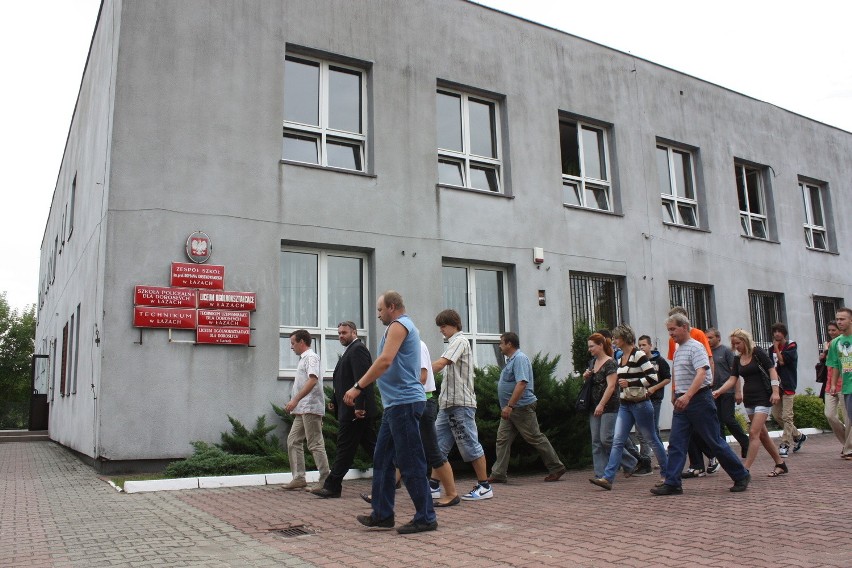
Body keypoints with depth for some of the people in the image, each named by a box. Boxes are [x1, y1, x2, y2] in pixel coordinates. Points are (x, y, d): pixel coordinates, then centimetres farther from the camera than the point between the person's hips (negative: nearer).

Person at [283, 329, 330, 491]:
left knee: (315, 444, -7)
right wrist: (295, 404, 20)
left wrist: (295, 400, -27)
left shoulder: (311, 357, -9)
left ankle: (326, 482, -3)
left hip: (311, 408, -10)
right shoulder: (304, 358, 20)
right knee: (293, 441, 10)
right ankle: (298, 478, 13)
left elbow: (312, 380, -23)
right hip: (302, 410, 10)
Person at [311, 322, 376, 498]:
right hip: (357, 409, 10)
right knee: (370, 445, 12)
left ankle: (332, 486, 2)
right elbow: (344, 381, 23)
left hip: (354, 410, -10)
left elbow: (361, 379, -21)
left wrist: (359, 406, -26)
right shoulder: (351, 350, 21)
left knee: (345, 447, -4)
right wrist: (335, 401, 17)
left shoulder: (357, 349, -11)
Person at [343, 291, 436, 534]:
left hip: (404, 402, -11)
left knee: (410, 462, -5)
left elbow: (385, 361, -23)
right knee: (382, 459, 13)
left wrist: (357, 387, -21)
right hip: (396, 404, 11)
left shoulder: (399, 325, -9)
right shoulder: (405, 326, 22)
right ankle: (382, 514, 18)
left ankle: (426, 518, 2)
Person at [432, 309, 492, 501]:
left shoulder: (459, 341, -9)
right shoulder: (453, 343, 20)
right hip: (448, 403, 10)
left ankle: (484, 487, 6)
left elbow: (440, 364, -21)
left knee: (470, 445, -3)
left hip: (461, 403, -10)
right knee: (438, 445, 7)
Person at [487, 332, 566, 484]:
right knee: (502, 439, 4)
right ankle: (498, 474, 5)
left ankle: (556, 468, 13)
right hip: (510, 409, 10)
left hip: (522, 407, -10)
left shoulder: (520, 358, -15)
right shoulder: (511, 359, 17)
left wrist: (509, 405, -29)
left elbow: (521, 383, -26)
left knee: (536, 438, 0)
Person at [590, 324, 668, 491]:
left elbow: (652, 378, -17)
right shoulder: (621, 357, 12)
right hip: (624, 405, 8)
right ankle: (608, 478, -7)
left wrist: (630, 384, -17)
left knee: (652, 439, 6)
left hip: (640, 404, -7)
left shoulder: (638, 354, -12)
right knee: (617, 441, -2)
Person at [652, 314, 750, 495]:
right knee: (676, 443, 0)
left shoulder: (695, 347, -11)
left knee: (715, 441, 1)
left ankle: (741, 476, 18)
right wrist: (675, 395, 18)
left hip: (699, 399, -8)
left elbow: (701, 374, -24)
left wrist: (687, 396, -34)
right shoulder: (678, 350, 15)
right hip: (682, 401, 8)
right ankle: (672, 483, 0)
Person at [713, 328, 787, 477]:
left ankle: (745, 470, -14)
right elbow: (732, 379, 4)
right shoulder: (737, 359, 9)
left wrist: (775, 391, -18)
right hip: (749, 399, 7)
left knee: (754, 433, -12)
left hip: (763, 398, -7)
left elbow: (772, 370, -10)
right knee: (762, 434, 12)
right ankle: (780, 464, 26)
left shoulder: (757, 352, -8)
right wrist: (718, 391, -11)